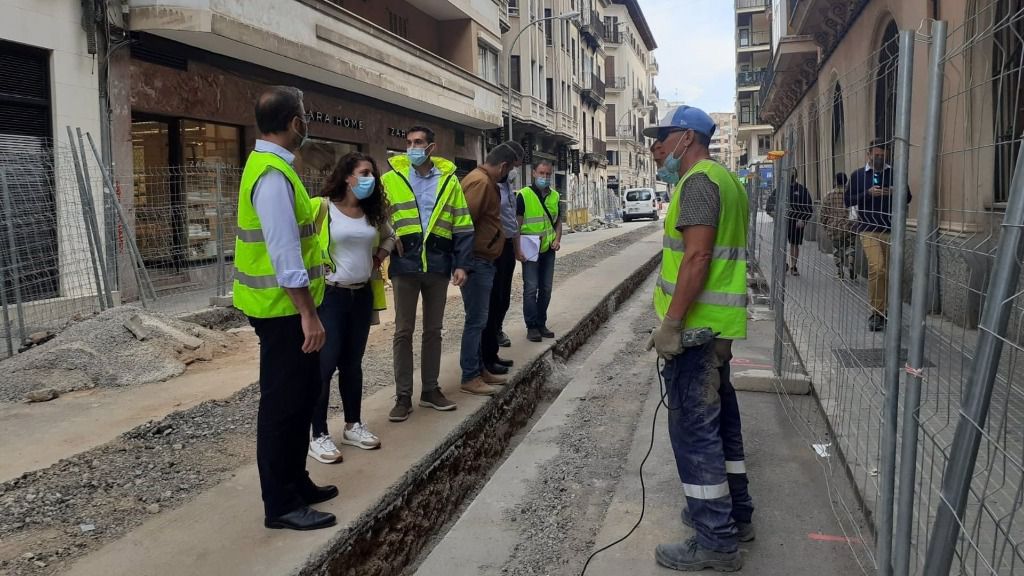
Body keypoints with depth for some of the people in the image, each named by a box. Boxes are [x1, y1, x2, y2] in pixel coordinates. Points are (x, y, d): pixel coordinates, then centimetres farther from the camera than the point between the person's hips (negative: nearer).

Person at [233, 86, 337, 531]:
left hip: (287, 307, 10)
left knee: (302, 394, 19)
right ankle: (281, 505, 12)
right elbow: (284, 253, -25)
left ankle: (295, 483, 32)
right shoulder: (273, 175, -21)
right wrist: (308, 315, -24)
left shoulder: (270, 166, 12)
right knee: (283, 403, 0)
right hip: (283, 309, -10)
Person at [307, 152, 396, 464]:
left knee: (352, 363, 14)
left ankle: (353, 425, 26)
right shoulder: (323, 207, -13)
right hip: (330, 295, -6)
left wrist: (379, 256, 8)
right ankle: (318, 435, 5)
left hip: (362, 295, 6)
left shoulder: (373, 212, 7)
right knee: (325, 364, -4)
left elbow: (388, 236, 25)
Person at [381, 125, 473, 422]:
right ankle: (403, 396, 12)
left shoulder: (449, 180, 4)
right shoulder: (391, 179, 0)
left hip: (438, 266, 2)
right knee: (403, 331, 3)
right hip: (405, 266, -2)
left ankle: (430, 390, 24)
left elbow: (462, 226, 4)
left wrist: (461, 264, -2)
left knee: (433, 330, 12)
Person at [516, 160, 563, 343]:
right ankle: (532, 326, 5)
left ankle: (541, 323, 21)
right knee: (531, 288, -3)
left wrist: (557, 239, 0)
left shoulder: (555, 196, 9)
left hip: (548, 250, 5)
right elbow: (517, 224, -8)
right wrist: (518, 250, -13)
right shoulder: (524, 195, -7)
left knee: (546, 288, 10)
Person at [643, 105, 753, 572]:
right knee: (719, 420, 19)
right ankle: (734, 513, 32)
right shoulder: (725, 179, 19)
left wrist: (671, 323, -22)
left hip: (695, 326, -10)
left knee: (694, 428, -4)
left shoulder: (698, 180, -13)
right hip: (717, 325, 10)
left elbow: (697, 256, -23)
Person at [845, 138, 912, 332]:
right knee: (876, 268, -18)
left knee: (886, 272, 5)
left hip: (891, 229, 3)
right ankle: (876, 313, -10)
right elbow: (848, 200, 1)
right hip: (869, 230, -3)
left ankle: (880, 312, 17)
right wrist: (868, 194, -14)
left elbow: (908, 198, 13)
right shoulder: (858, 175, 6)